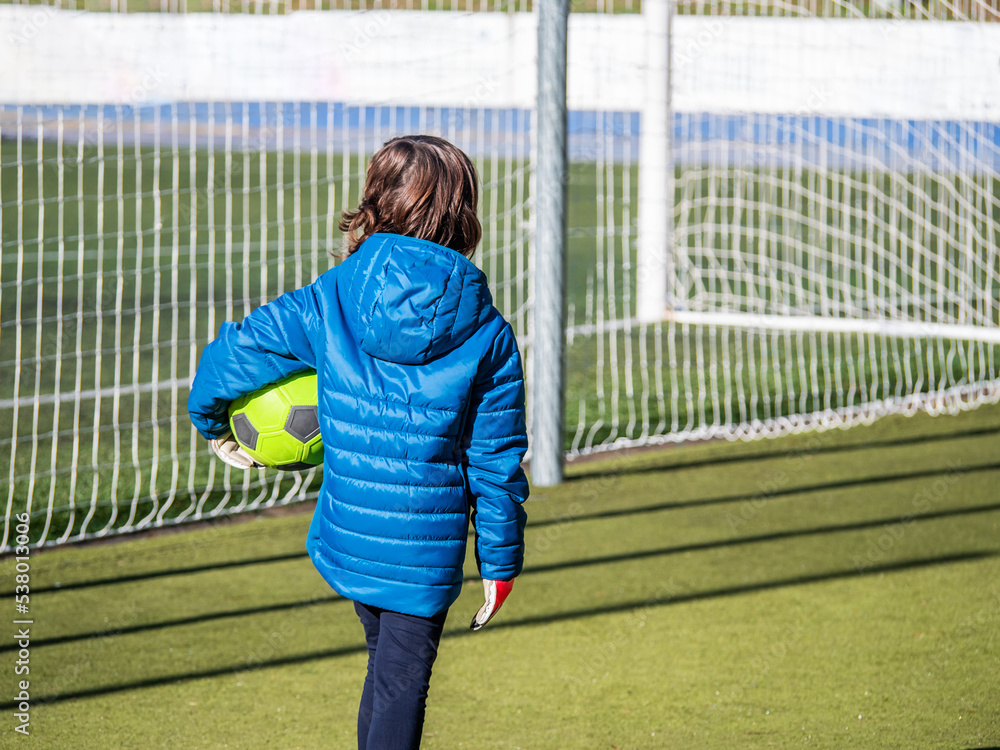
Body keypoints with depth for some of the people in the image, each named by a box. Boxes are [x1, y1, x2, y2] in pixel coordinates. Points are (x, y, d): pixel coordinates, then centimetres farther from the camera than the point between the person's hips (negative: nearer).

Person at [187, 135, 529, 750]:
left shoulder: (329, 301, -6)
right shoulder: (487, 333, -8)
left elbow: (229, 359, -4)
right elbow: (496, 461, -4)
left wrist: (214, 424, 17)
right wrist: (500, 561, 7)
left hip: (346, 533, 3)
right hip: (429, 549, -3)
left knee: (388, 662, 25)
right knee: (402, 682, 4)